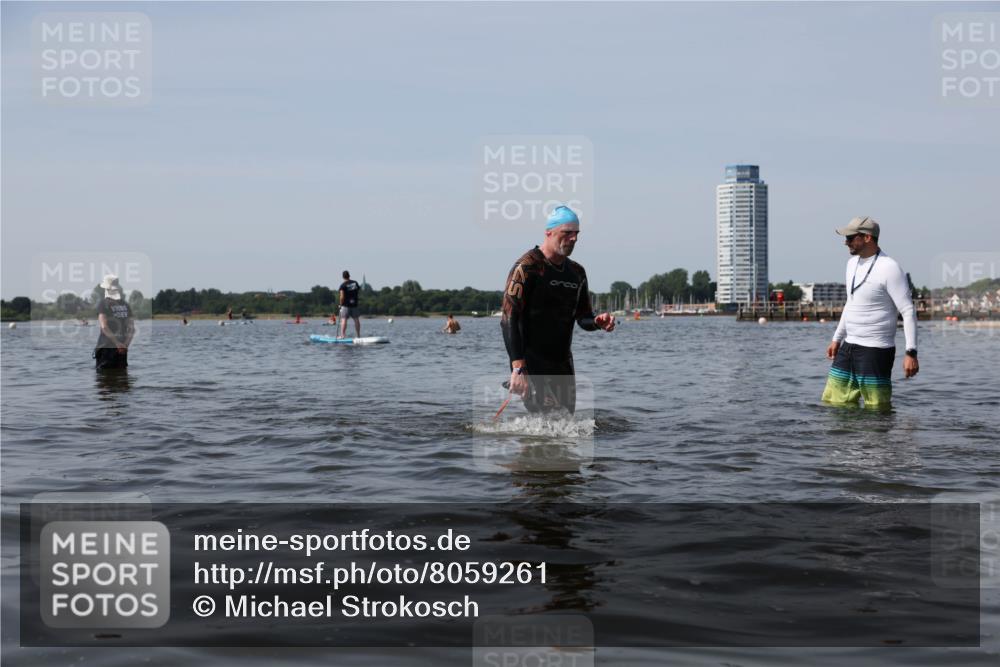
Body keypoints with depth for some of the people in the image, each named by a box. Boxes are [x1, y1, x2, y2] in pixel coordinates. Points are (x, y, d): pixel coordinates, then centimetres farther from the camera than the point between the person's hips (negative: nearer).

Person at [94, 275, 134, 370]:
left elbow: (104, 327, -16)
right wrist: (126, 344, -3)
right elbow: (132, 329, 6)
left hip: (106, 347, -5)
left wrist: (117, 343, -16)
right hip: (122, 349, 5)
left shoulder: (103, 303, -5)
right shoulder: (125, 304, 11)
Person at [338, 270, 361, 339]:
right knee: (356, 319, 10)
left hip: (346, 305, -5)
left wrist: (341, 304, -5)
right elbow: (359, 292, 13)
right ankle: (358, 335, 15)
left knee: (344, 319, -5)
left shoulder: (343, 285, -9)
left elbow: (342, 296, -15)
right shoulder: (355, 283, 5)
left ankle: (342, 335, -11)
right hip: (355, 304, 5)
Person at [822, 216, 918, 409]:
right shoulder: (853, 262, 12)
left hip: (876, 351, -8)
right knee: (833, 403, 8)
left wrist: (911, 353, -22)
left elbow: (908, 312, -16)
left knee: (877, 410, -8)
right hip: (848, 347, 8)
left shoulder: (889, 269, -14)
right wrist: (837, 338, 25)